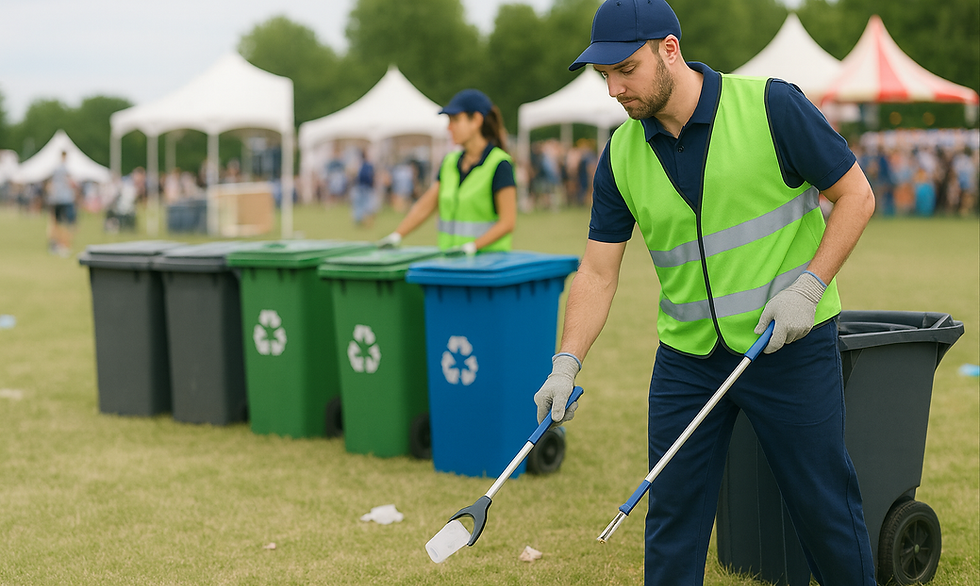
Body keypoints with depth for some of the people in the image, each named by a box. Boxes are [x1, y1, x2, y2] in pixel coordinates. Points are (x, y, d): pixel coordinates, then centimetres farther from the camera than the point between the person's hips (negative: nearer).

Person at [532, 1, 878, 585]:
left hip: (791, 345, -3)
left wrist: (809, 286, -15)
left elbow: (856, 195, -6)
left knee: (826, 508, 5)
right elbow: (597, 273, 3)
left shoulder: (772, 106, -13)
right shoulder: (620, 155, -1)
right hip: (687, 356, 4)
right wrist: (567, 365, -7)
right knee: (672, 515, 6)